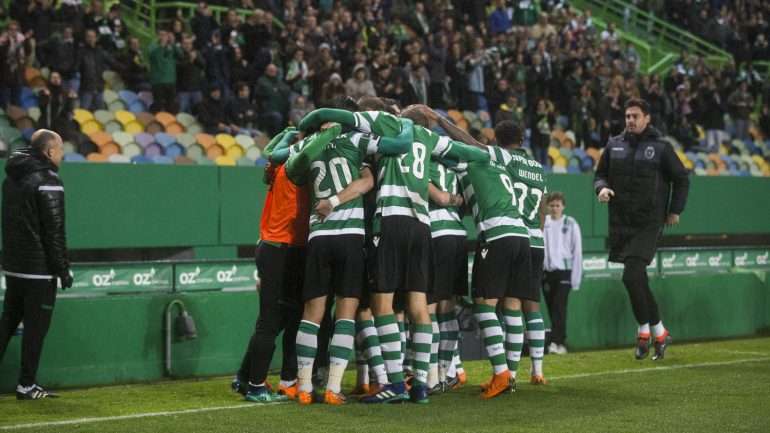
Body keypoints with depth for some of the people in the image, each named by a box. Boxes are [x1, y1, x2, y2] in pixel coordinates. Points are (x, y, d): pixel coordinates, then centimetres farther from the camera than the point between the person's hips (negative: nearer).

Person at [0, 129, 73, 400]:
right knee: (36, 326, -1)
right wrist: (63, 270, -12)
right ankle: (26, 386, 1)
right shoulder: (47, 182, -15)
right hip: (39, 269, -8)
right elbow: (54, 231, -16)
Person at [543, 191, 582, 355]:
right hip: (546, 271, 3)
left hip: (564, 270, -3)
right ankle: (559, 342, 13)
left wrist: (576, 278, -3)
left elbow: (577, 251, 0)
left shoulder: (571, 224, 0)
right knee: (551, 307, 6)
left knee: (559, 306, -11)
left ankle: (556, 342, -17)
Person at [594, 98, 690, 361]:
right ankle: (659, 332, 21)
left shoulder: (660, 147, -1)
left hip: (648, 223, -4)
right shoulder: (614, 145, 9)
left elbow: (682, 178, 6)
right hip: (621, 223, 4)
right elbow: (600, 173, 18)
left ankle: (644, 331, 1)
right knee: (638, 280, 7)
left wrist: (675, 210, 2)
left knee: (632, 277, -16)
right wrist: (602, 188, -4)